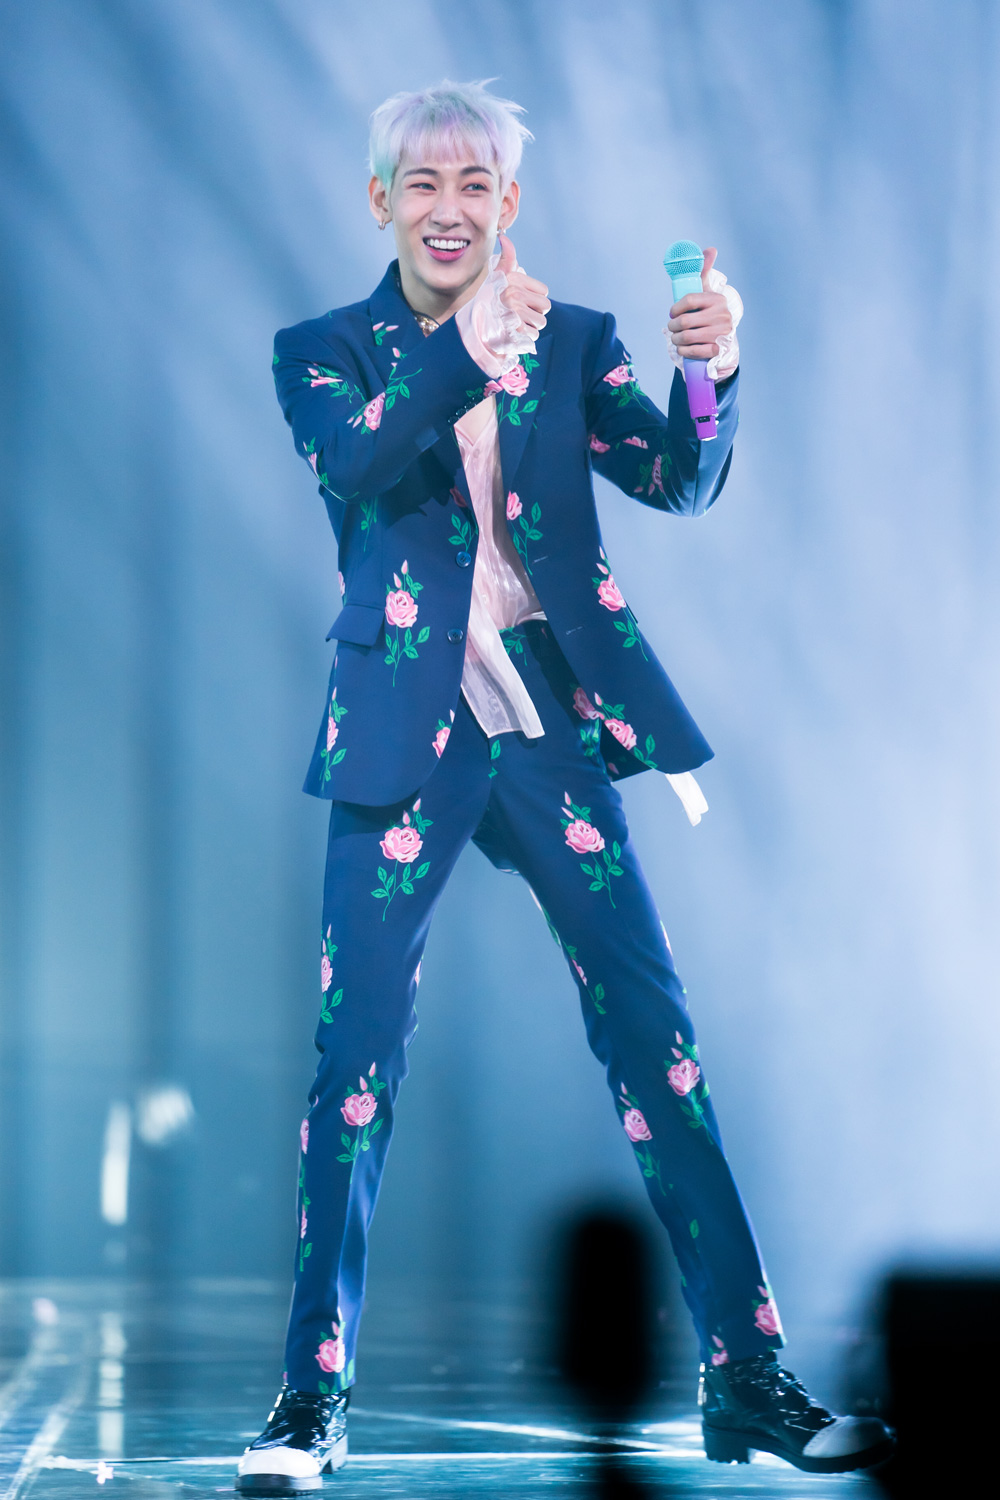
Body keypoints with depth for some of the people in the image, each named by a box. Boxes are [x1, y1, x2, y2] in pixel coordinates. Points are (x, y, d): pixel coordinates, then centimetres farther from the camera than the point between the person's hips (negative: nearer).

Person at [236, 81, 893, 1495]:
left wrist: (715, 373, -24)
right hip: (404, 727, -1)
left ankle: (745, 1378, 6)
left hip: (551, 715, 2)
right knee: (356, 1051, -5)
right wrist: (466, 353, -28)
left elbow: (681, 484, -4)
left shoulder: (573, 342, 10)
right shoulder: (326, 352, 6)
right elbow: (355, 471, -14)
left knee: (656, 1037, 0)